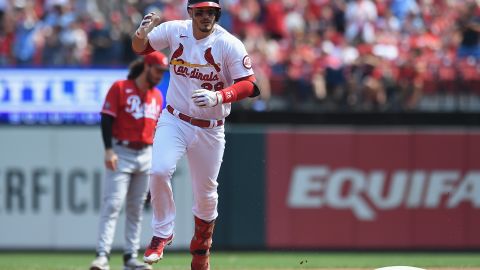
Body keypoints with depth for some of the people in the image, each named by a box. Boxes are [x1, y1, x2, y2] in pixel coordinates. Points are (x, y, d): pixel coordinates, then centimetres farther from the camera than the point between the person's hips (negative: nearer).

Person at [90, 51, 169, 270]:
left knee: (136, 209, 7)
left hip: (146, 156, 6)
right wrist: (109, 150, -19)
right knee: (112, 204, -14)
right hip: (121, 153, -6)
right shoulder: (120, 88, -5)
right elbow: (107, 120, -10)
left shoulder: (157, 96, 13)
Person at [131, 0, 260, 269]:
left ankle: (201, 247, 37)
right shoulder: (174, 31, -6)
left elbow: (249, 84, -15)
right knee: (159, 171, -24)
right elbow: (141, 48, 8)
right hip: (174, 121, 1)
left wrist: (218, 97, -32)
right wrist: (142, 33, -17)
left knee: (206, 193, 9)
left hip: (210, 130, -1)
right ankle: (163, 232, -3)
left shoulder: (229, 44, -14)